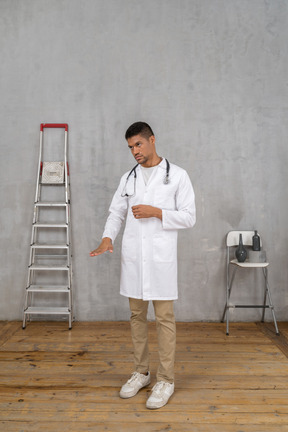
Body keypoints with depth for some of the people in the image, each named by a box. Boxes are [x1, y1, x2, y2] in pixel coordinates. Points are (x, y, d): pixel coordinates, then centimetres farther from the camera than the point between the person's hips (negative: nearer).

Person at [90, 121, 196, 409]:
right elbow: (116, 212, 11)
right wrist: (108, 237, -7)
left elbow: (189, 217, -2)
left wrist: (156, 212, -14)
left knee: (164, 318, 2)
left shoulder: (177, 176, 0)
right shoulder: (128, 178, 13)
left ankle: (165, 380, 17)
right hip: (132, 256, 4)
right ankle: (141, 372, 29)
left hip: (161, 257, -4)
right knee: (137, 315, 13)